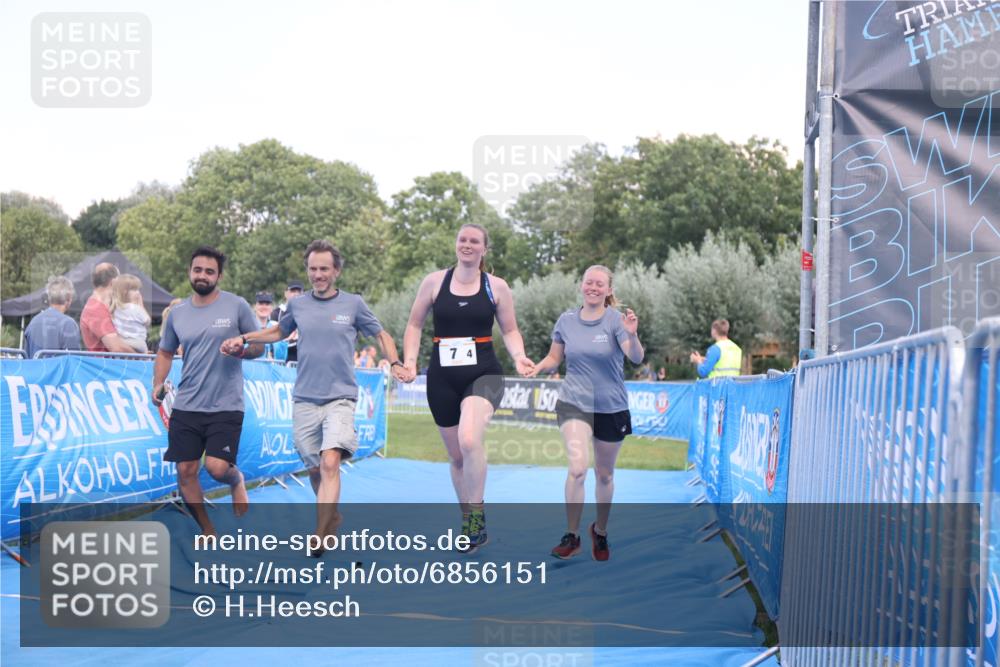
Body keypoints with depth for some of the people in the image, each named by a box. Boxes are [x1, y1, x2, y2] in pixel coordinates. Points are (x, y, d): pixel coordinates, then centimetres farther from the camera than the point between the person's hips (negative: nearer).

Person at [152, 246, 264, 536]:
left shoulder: (237, 306, -2)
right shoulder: (177, 312, 9)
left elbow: (260, 346, 4)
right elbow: (165, 352, 21)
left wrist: (243, 350, -18)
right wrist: (158, 383, 5)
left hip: (226, 406, -4)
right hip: (185, 406, 4)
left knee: (217, 467, -17)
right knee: (185, 471, 1)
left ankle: (237, 481, 22)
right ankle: (208, 532, 21)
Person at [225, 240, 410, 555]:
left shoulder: (353, 304, 1)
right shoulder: (297, 305, 8)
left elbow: (381, 335, 12)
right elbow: (278, 331, 27)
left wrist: (395, 363, -4)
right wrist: (244, 338, 15)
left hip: (340, 398, -3)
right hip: (304, 399, 3)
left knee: (330, 463, -20)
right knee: (315, 469, 8)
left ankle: (320, 540, -22)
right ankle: (332, 518, 32)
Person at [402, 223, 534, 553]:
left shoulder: (497, 286, 4)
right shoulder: (434, 281, 5)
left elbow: (510, 330, 11)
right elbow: (414, 324, 11)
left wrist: (518, 356, -8)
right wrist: (409, 360, -3)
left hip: (483, 374, -2)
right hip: (442, 377, 2)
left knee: (469, 440, -29)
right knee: (456, 455, 10)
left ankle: (476, 517, -15)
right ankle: (469, 525, 27)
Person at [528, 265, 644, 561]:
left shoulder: (615, 319, -11)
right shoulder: (566, 320, -1)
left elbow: (637, 358, -23)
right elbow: (554, 357, 11)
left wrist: (632, 335, -44)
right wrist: (536, 368, -11)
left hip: (611, 407, 0)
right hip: (574, 404, 0)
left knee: (604, 474, 13)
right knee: (577, 468, -19)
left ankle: (600, 531, 35)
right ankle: (571, 536, -5)